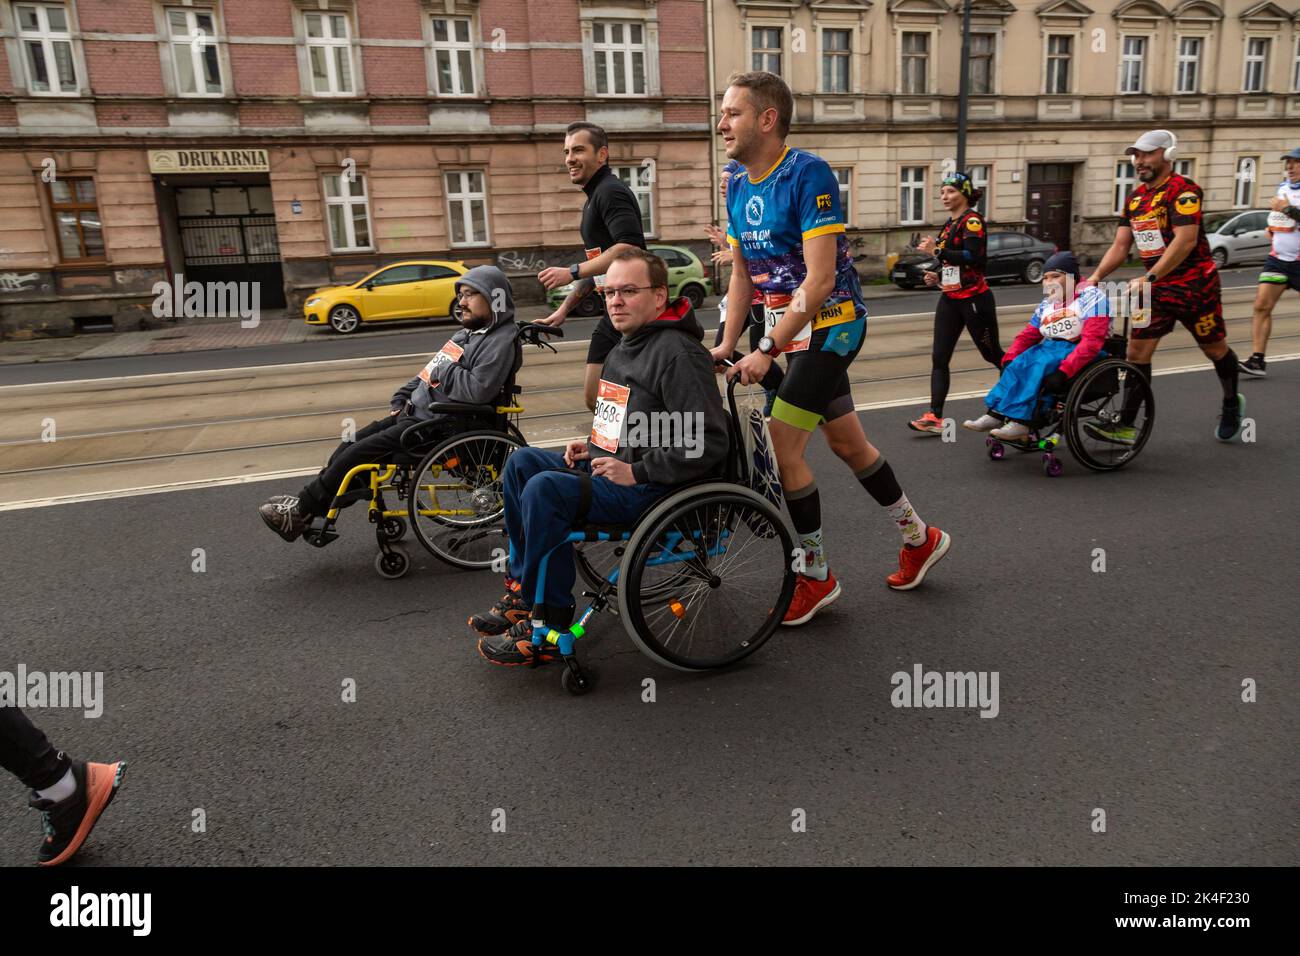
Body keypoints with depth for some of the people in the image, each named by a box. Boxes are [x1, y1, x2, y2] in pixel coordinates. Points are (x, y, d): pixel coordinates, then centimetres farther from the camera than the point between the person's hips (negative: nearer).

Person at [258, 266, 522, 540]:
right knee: (350, 446, 6)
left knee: (357, 454, -10)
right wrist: (401, 397, 11)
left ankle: (302, 510, 5)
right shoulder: (469, 333, 16)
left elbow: (479, 390, -28)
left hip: (435, 426, -10)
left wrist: (444, 369, -15)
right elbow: (429, 373, 22)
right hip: (415, 412, 10)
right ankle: (307, 507, 13)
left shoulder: (501, 341, -15)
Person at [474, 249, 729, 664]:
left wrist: (637, 472, -22)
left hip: (655, 490, -10)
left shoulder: (680, 354, -16)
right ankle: (523, 588, 7)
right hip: (610, 467, 11)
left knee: (545, 489, -27)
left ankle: (547, 625, -16)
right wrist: (593, 446, 11)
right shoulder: (622, 350, 16)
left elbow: (710, 443, -24)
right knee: (522, 462, 4)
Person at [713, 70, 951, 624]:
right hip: (794, 327, 8)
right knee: (846, 442, 16)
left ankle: (816, 575, 8)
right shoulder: (738, 185, 6)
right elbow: (742, 272, 10)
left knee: (782, 448, -11)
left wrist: (767, 350, -25)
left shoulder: (808, 174, -19)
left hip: (830, 324, -8)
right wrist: (728, 343, 0)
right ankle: (920, 537, 35)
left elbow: (819, 279, -24)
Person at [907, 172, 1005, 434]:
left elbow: (974, 257, -24)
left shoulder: (972, 220, -10)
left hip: (974, 299, -8)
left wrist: (937, 250, -23)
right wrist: (938, 276, 10)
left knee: (992, 354, 6)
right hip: (950, 299, 8)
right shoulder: (950, 223, 15)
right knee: (939, 358, -4)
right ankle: (935, 417, -7)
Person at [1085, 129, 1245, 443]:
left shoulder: (1183, 190, -14)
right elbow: (1120, 246, 8)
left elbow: (1185, 241, -25)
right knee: (1137, 351, -5)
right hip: (1155, 287, 6)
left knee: (1215, 348, 12)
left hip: (1195, 284, -6)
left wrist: (1148, 278, -32)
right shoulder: (1134, 198, 8)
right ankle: (1126, 425, -5)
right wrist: (1096, 276, -8)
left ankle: (1232, 405, 36)